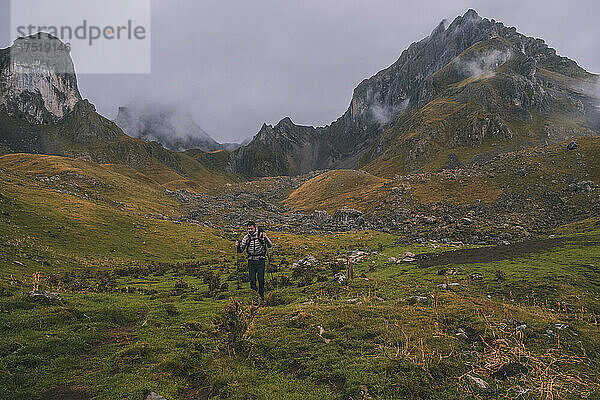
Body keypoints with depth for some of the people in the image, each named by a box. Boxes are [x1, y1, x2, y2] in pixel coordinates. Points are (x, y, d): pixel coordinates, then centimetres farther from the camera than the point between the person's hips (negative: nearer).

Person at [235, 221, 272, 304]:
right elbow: (241, 250, 5)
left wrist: (265, 238, -24)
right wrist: (238, 246, -16)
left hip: (260, 260, -2)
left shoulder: (261, 234, -5)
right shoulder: (246, 237, 2)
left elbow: (270, 245, -6)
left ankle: (261, 296, 14)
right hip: (251, 261, 2)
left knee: (261, 279, -5)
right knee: (252, 280, -1)